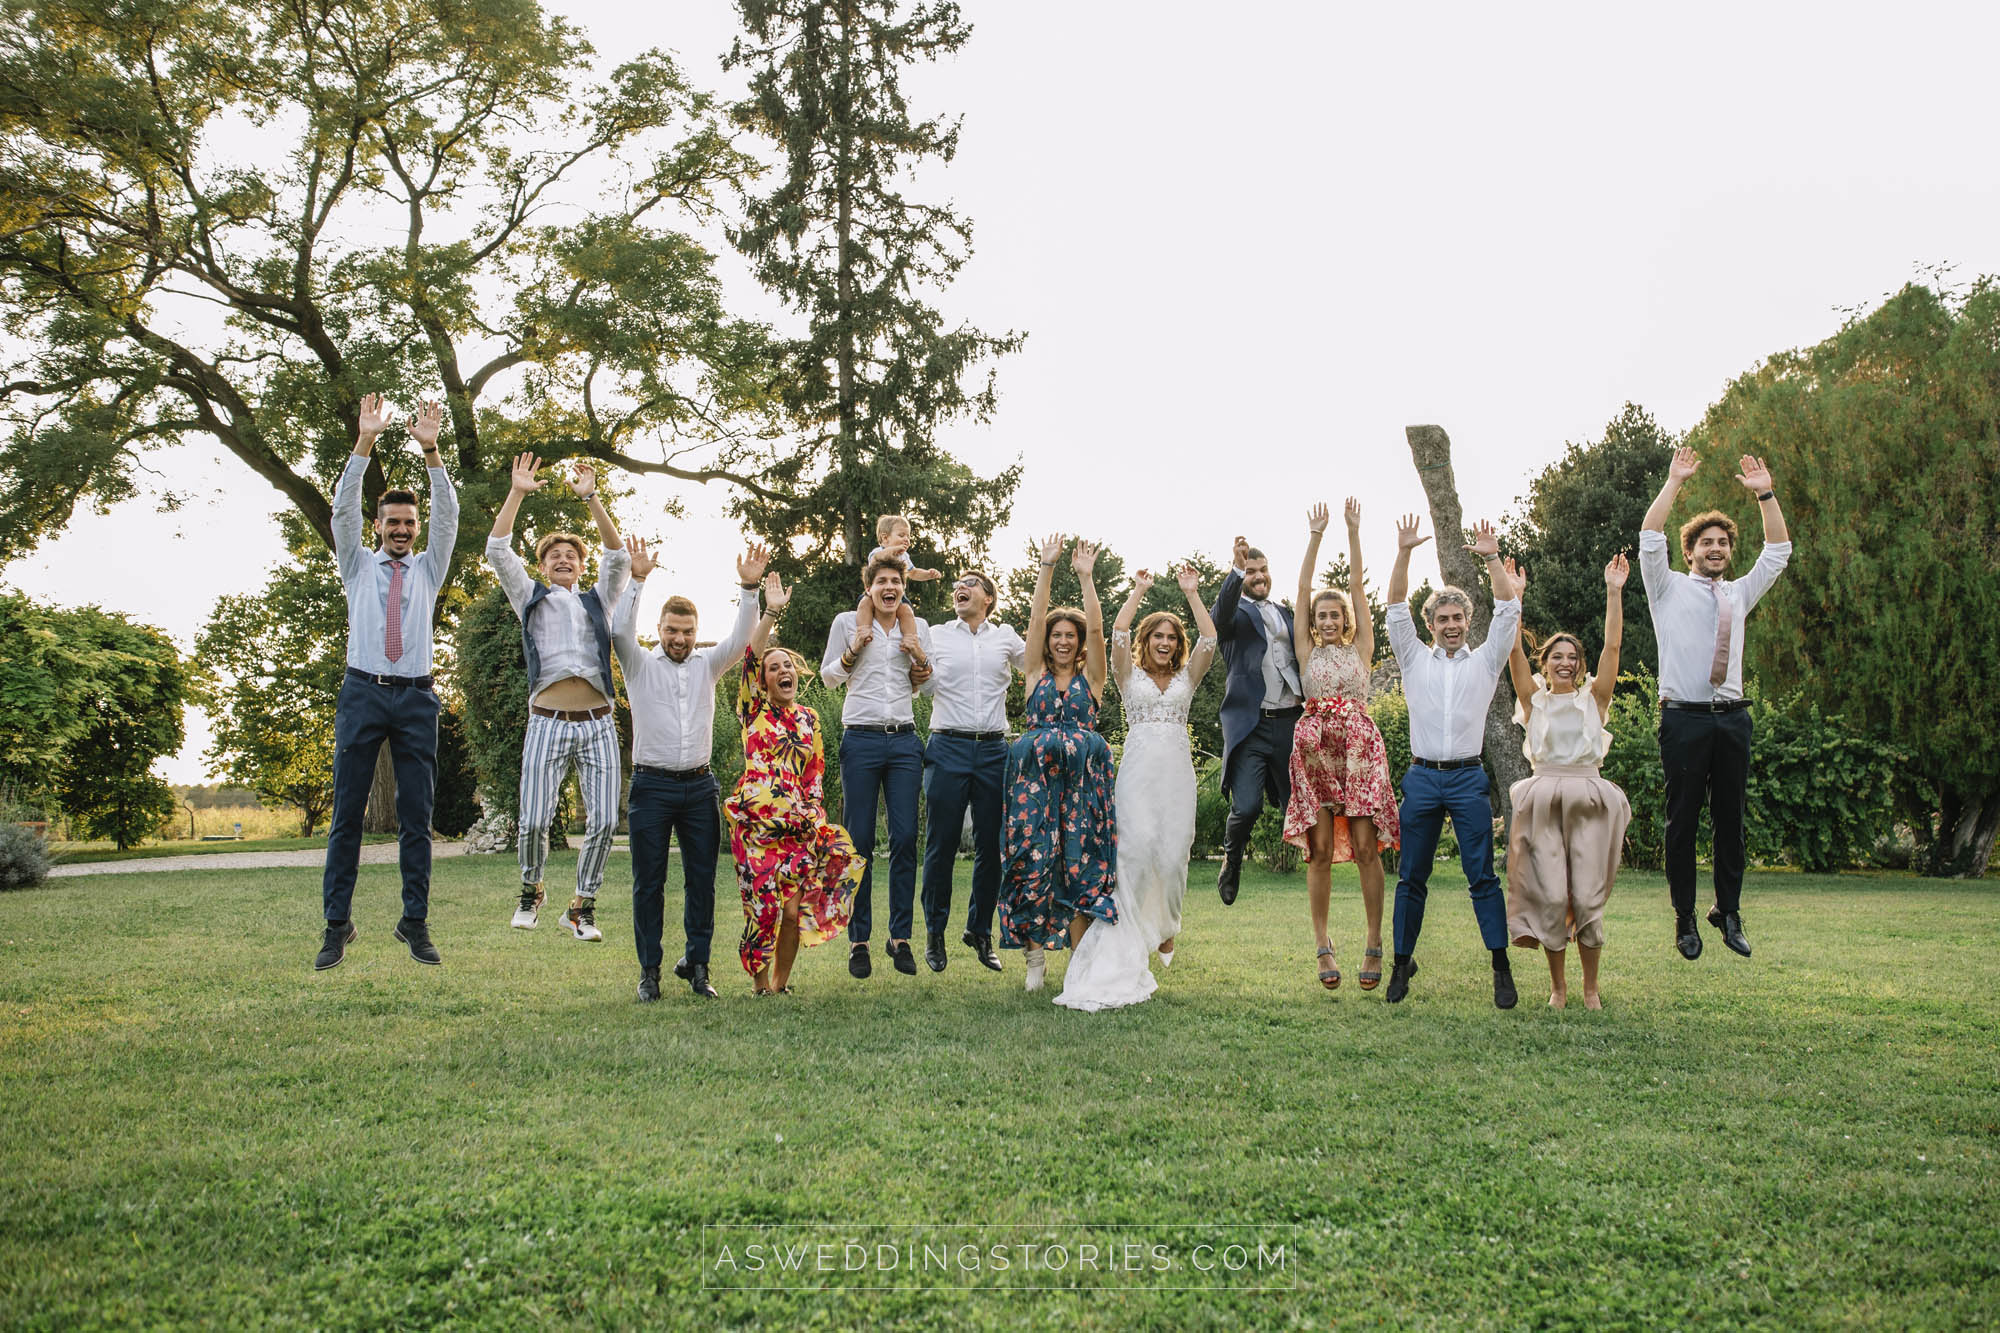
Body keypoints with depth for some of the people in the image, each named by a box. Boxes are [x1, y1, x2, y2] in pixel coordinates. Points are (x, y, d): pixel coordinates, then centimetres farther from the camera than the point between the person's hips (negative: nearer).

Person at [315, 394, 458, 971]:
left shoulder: (428, 568, 16)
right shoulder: (358, 564, 15)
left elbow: (448, 516, 3)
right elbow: (343, 508, 2)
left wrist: (431, 451, -9)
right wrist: (366, 442, -8)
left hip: (416, 697, 1)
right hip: (363, 692, 0)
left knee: (417, 817, 1)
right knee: (346, 814, -1)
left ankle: (415, 923, 6)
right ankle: (337, 924, 3)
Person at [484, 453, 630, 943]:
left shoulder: (598, 600, 19)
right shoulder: (531, 599, 18)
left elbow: (618, 557, 4)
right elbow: (497, 551, 6)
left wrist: (591, 498, -3)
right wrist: (517, 494, 0)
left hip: (597, 723, 1)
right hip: (548, 722, -1)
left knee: (603, 821, -6)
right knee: (534, 820, -9)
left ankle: (582, 907, 9)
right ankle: (530, 892, 18)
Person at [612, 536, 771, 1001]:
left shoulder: (707, 664, 12)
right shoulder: (641, 665, 5)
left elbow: (741, 638, -1)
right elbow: (621, 632, -12)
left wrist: (749, 588, -13)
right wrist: (637, 580, -20)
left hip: (699, 787, 3)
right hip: (652, 785, -2)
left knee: (702, 880, 4)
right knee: (649, 882, 2)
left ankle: (696, 965, 14)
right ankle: (649, 970, 9)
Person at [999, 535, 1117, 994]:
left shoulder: (1091, 678, 11)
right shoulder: (1037, 674, 12)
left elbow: (1096, 629, 0)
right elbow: (1035, 620, 4)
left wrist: (1085, 576, -5)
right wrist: (1046, 568, -1)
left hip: (1082, 776, 0)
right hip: (1036, 774, 0)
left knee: (1080, 862, -3)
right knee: (1033, 859, -5)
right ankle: (1035, 952, 5)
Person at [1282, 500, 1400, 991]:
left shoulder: (1361, 649, 12)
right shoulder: (1307, 651, 12)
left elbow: (1357, 587, 8)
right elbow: (1303, 590, 9)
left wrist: (1353, 534, 4)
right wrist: (1315, 537, 5)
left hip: (1358, 746, 0)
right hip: (1315, 747, 0)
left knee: (1366, 846, -4)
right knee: (1320, 849, 1)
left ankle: (1374, 944, 2)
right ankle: (1323, 946, 6)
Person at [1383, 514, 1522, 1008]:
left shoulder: (1485, 661, 11)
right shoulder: (1415, 660, 11)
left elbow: (1509, 610, 2)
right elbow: (1396, 609, 3)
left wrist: (1492, 559, -7)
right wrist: (1403, 554, -7)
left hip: (1468, 779, -1)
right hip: (1422, 778, 1)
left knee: (1483, 877, -1)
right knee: (1412, 878, 5)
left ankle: (1501, 968, 4)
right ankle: (1402, 963, 13)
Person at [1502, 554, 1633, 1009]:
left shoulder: (1594, 698, 10)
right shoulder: (1534, 700, 9)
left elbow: (1612, 646, 1)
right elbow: (1513, 651, -1)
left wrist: (1614, 592, -4)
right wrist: (1513, 596, -6)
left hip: (1589, 801, 0)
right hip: (1544, 799, 0)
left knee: (1588, 898, -1)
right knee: (1551, 896, -3)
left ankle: (1590, 988, 13)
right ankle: (1558, 985, 11)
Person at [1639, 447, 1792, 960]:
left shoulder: (1740, 594, 18)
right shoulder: (1670, 589, 7)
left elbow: (1779, 551, 17)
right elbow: (1650, 539, -5)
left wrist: (1765, 494, 9)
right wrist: (1674, 482, -7)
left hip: (1732, 719, 4)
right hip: (1685, 719, -4)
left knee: (1731, 819, 7)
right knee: (1683, 820, -1)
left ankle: (1728, 911, 17)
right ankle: (1685, 918, 5)